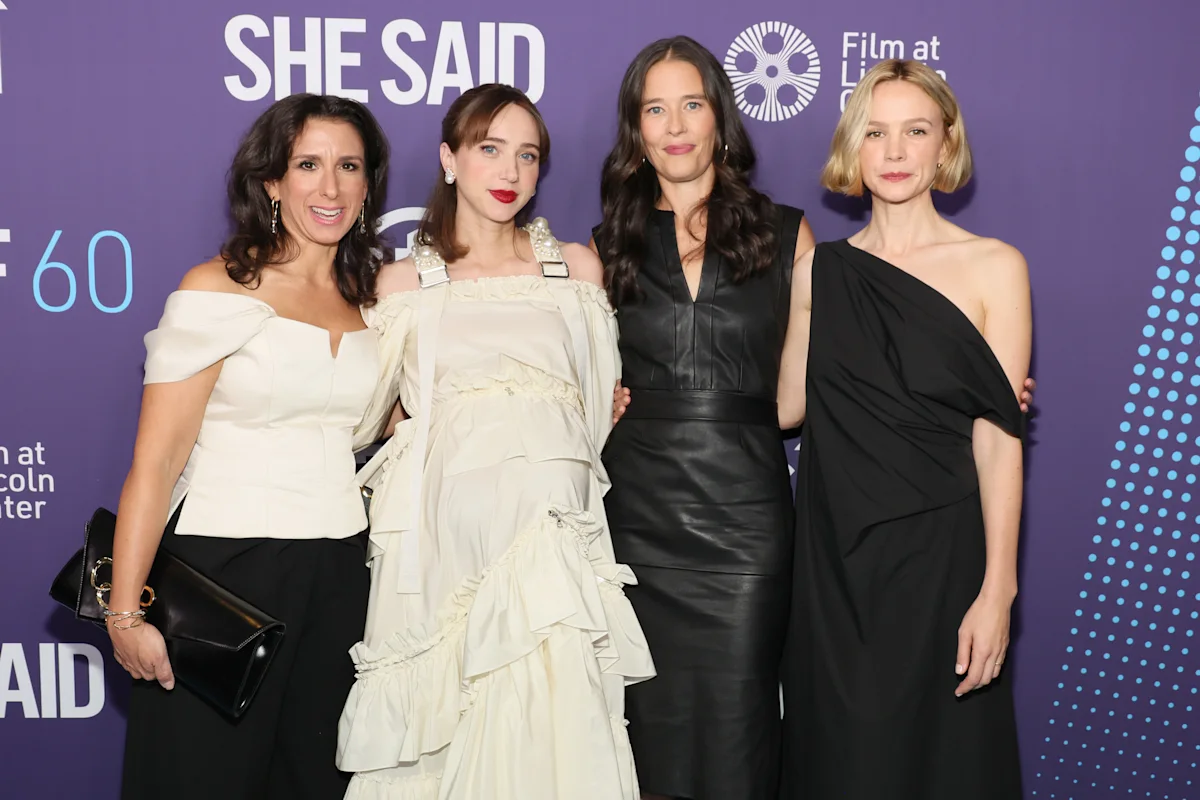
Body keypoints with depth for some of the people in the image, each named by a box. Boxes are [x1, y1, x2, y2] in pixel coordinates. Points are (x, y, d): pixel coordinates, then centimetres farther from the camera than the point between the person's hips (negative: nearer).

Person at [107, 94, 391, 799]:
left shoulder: (377, 296, 8)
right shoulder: (219, 290, -7)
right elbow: (156, 459, -10)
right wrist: (125, 610, -14)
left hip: (342, 574, 5)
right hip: (225, 565, -4)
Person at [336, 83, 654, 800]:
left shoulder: (577, 268, 12)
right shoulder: (405, 282, 9)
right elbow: (383, 413, 16)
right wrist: (450, 425, 3)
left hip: (551, 525, 1)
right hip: (445, 531, 0)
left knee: (550, 721, -8)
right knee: (437, 729, -1)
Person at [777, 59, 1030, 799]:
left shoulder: (993, 267, -3)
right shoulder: (820, 270, 6)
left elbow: (999, 437, -8)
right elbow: (788, 401, 9)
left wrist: (997, 591, -12)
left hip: (937, 551, -2)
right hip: (833, 551, 3)